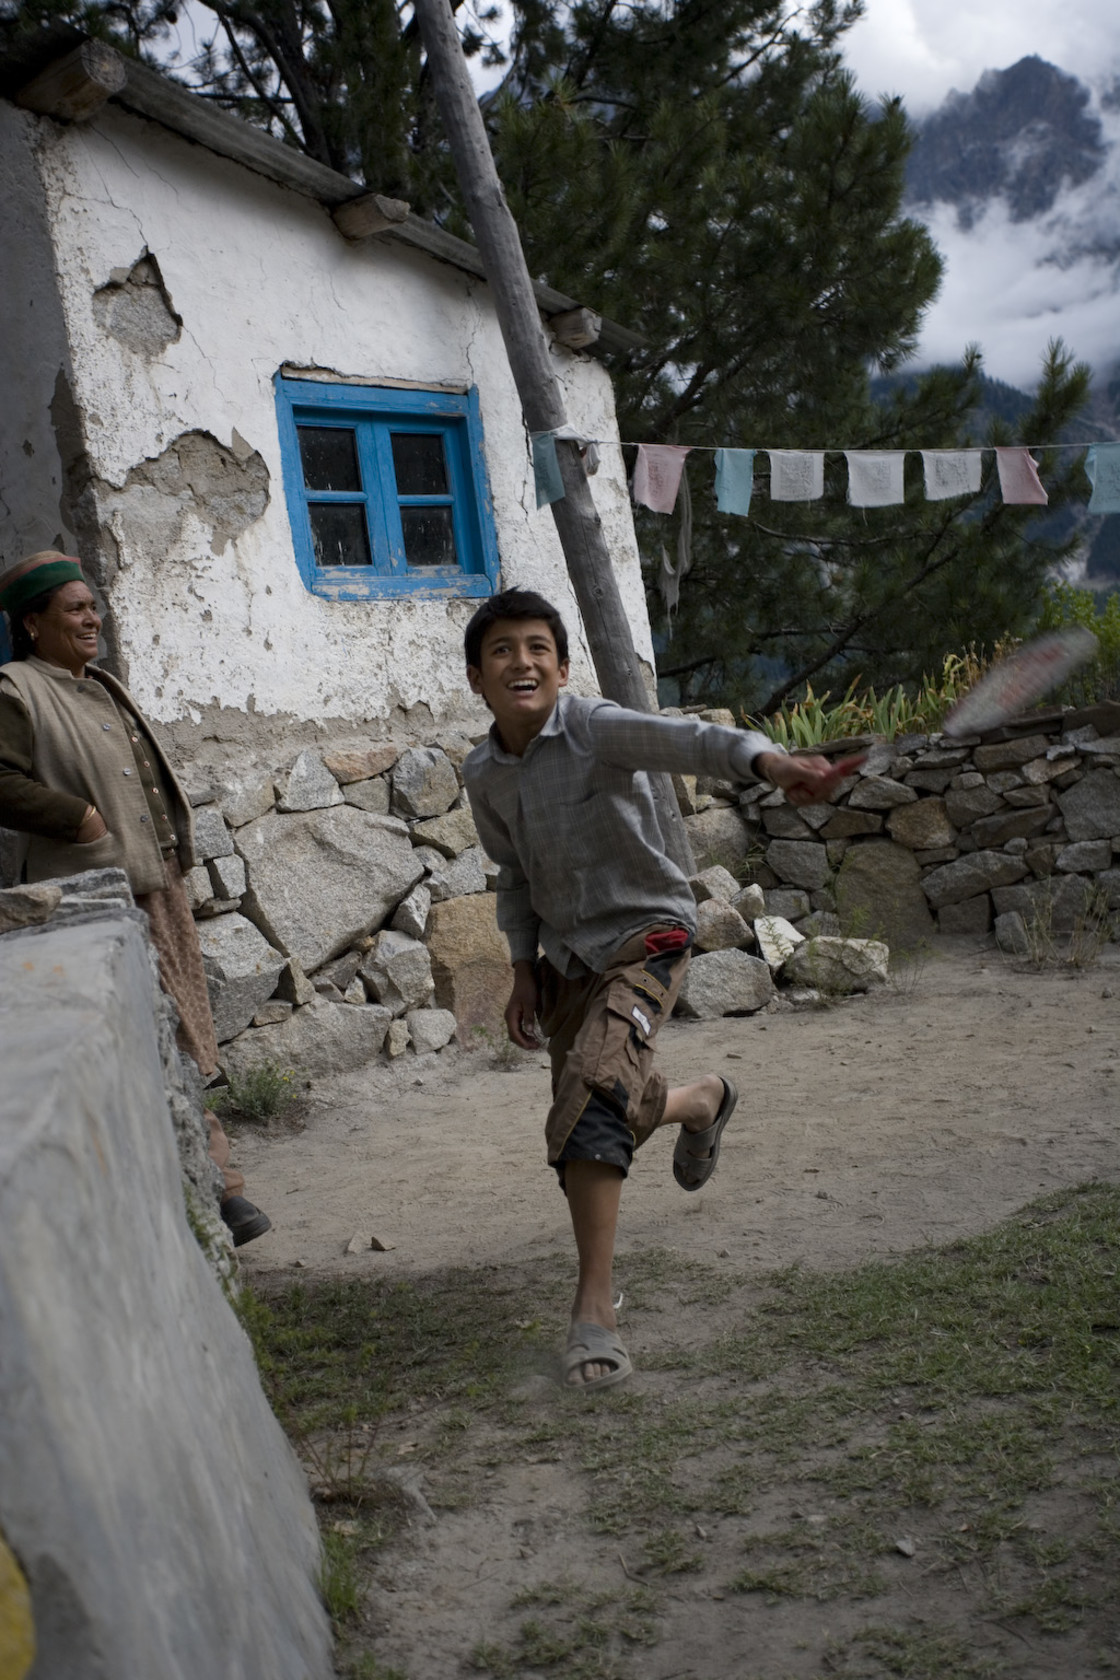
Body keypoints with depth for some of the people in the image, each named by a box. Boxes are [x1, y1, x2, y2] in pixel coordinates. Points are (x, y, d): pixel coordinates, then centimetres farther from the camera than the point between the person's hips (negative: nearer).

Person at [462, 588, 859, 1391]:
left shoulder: (596, 729, -18)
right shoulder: (483, 774, 1)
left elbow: (686, 739, -37)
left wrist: (767, 760, -56)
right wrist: (524, 970, 10)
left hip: (644, 937, -7)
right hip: (567, 957, 7)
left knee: (591, 1092, -26)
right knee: (609, 1116, 12)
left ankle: (595, 1308, -18)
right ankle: (704, 1099, 47)